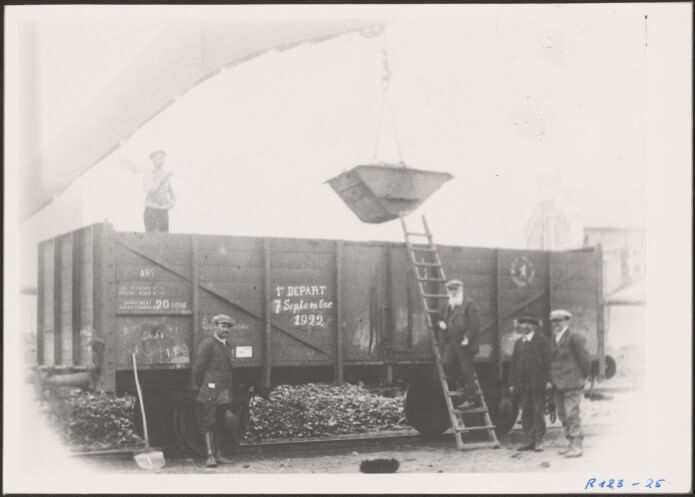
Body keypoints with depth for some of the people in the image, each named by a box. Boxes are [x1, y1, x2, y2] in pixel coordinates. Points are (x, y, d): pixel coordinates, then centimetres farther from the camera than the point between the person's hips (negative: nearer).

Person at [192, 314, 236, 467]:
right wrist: (199, 387, -4)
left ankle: (218, 455, 17)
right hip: (209, 392, -8)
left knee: (220, 424, 11)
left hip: (223, 393, 8)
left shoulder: (227, 345, 17)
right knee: (209, 424, -5)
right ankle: (210, 456, -3)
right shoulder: (207, 344, -9)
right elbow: (198, 367, -10)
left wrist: (229, 390, 16)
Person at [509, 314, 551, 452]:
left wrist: (548, 380, -12)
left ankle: (539, 441, 3)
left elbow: (548, 360, -4)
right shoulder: (518, 343, 17)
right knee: (526, 413, 5)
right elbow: (513, 363, 16)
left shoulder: (542, 340, 2)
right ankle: (528, 440, 10)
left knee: (538, 412, -2)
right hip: (523, 384, 5)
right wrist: (512, 383, 9)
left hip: (538, 383, -5)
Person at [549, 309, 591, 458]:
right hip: (558, 384, 8)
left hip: (572, 384, -8)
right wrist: (552, 379, 10)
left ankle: (576, 446, -7)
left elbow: (585, 359, -11)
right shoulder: (554, 338, 12)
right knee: (563, 416, 11)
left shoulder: (574, 337, -11)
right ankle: (572, 443, 21)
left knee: (572, 414, -10)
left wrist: (582, 376, -2)